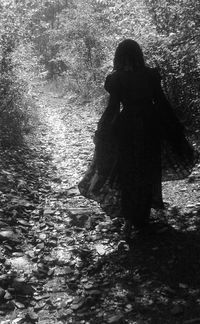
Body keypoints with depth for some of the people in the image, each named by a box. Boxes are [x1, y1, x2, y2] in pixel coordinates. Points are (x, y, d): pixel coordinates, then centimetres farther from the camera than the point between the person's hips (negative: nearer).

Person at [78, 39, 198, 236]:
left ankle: (130, 219, 15)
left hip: (127, 128, -2)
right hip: (150, 126, 3)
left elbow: (113, 107, -12)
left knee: (127, 172, 13)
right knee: (148, 171, 17)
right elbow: (161, 102, -1)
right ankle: (142, 218, 29)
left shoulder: (116, 79, -12)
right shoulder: (151, 75, -5)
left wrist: (102, 132, -1)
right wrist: (175, 129, 9)